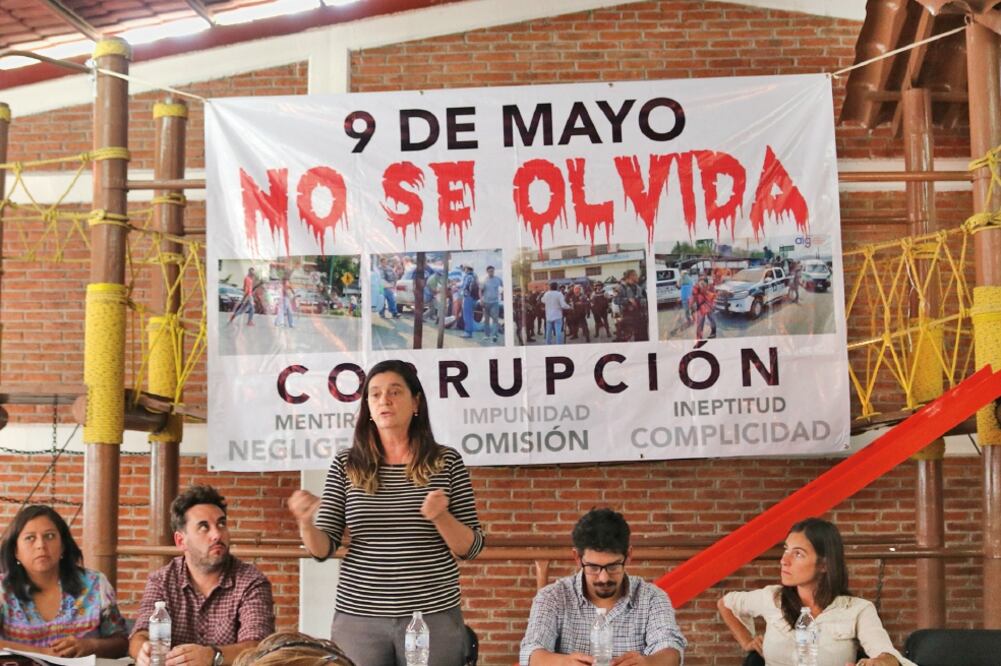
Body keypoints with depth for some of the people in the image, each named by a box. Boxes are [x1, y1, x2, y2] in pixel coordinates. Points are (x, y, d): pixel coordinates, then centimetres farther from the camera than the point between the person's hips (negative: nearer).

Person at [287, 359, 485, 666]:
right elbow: (323, 548, 1)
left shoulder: (446, 462, -1)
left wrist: (440, 517, -18)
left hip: (433, 615, -1)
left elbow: (470, 548, 0)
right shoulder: (346, 465, 2)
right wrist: (307, 523, -19)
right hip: (358, 617, 1)